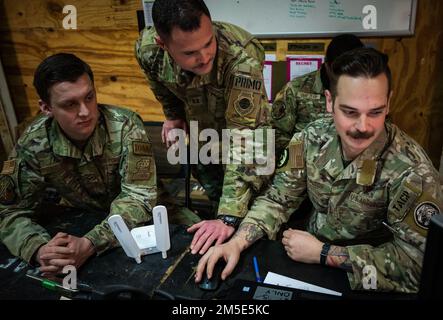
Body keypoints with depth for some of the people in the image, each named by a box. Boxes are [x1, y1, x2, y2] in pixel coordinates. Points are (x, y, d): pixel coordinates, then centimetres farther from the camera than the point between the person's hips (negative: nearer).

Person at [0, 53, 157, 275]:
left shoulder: (126, 127, -25)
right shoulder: (33, 144, -17)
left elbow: (140, 196, -27)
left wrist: (90, 245, -41)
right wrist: (40, 250, -33)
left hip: (135, 222, -1)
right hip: (81, 221, 2)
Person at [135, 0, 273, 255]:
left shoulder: (242, 57, -42)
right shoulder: (147, 48, -27)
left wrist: (229, 216, -48)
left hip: (244, 133, -3)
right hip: (202, 134, 4)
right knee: (215, 197, 21)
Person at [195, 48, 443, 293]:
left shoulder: (412, 171, -24)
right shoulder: (314, 138, -12)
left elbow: (417, 259, -22)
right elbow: (279, 199, -5)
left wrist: (322, 253, -23)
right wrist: (237, 242, -22)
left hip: (365, 283, -3)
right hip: (309, 264, 4)